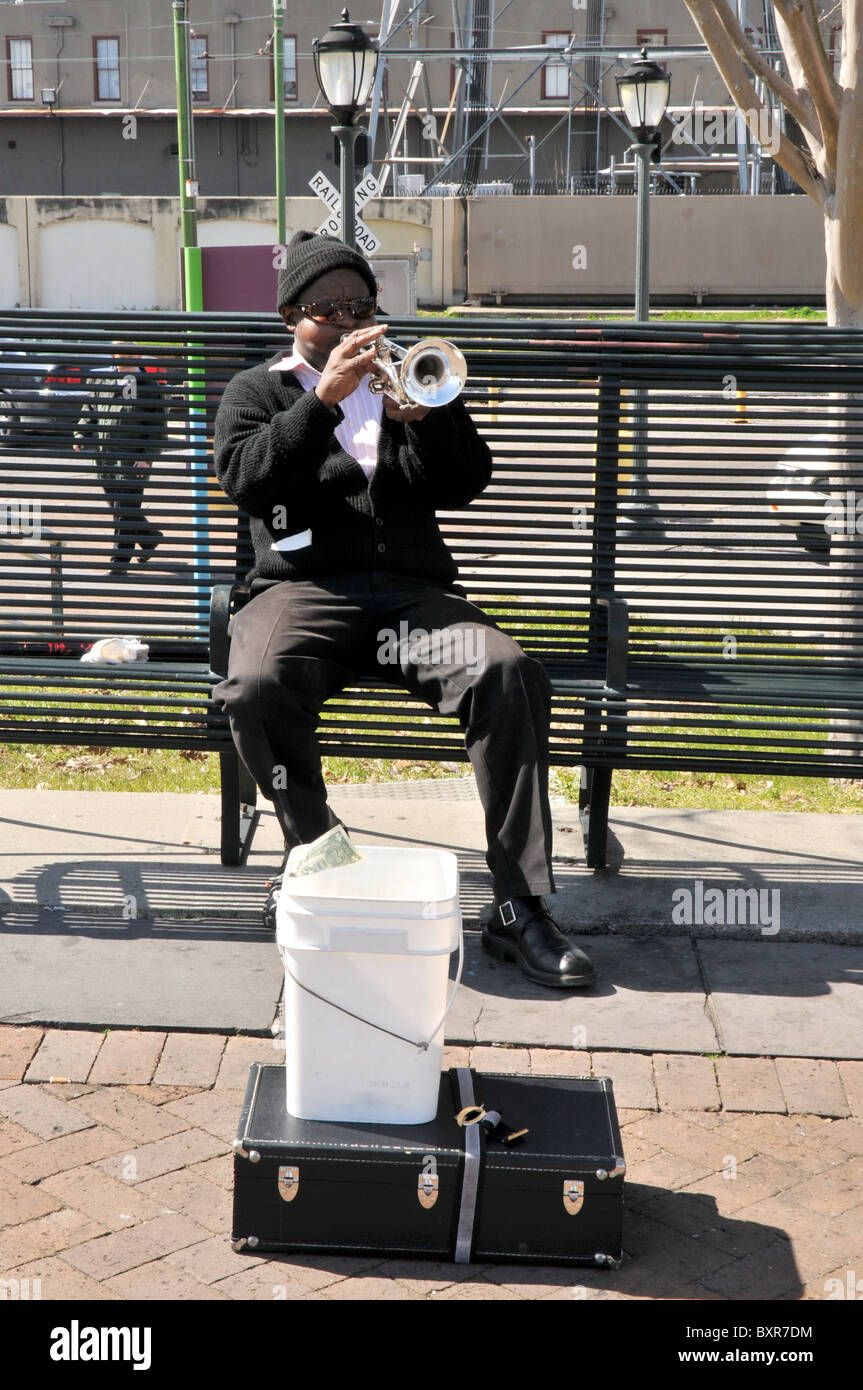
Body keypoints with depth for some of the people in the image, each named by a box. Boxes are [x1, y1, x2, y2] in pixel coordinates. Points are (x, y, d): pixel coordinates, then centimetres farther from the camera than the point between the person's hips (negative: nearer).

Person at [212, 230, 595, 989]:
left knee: (510, 672, -29)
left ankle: (520, 906, -26)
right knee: (256, 686, -36)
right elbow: (245, 479, -2)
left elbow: (466, 485, 11)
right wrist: (325, 398, -12)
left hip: (415, 588, 2)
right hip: (306, 586, -1)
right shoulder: (259, 389, 20)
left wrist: (420, 418, -8)